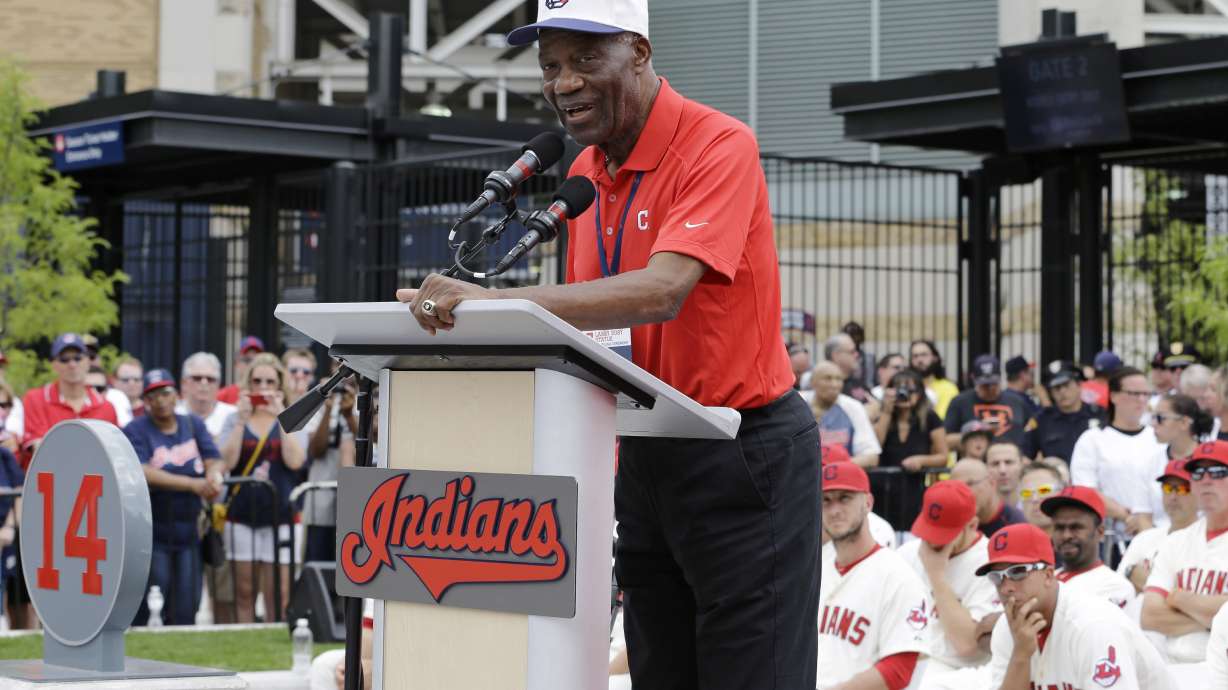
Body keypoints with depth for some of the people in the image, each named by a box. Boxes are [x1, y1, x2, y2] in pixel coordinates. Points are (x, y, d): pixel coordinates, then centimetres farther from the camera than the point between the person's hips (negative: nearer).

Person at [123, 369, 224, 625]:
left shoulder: (194, 425, 12)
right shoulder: (135, 431, -3)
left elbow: (214, 460, 0)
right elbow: (143, 473, -18)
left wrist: (213, 478, -26)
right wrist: (193, 484, -26)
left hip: (188, 534, 4)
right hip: (150, 534, -4)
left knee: (185, 613, 3)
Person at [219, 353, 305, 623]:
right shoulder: (235, 419, 9)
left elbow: (295, 460, -9)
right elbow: (227, 461, -6)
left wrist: (281, 416, -11)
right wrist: (242, 419, -10)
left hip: (279, 516, -1)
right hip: (241, 514, 1)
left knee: (278, 595, -4)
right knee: (244, 593, 5)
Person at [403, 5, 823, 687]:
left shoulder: (718, 146, -16)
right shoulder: (585, 175, 8)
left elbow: (661, 292, -31)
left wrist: (495, 300, -38)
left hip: (744, 452, -7)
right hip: (642, 457, 8)